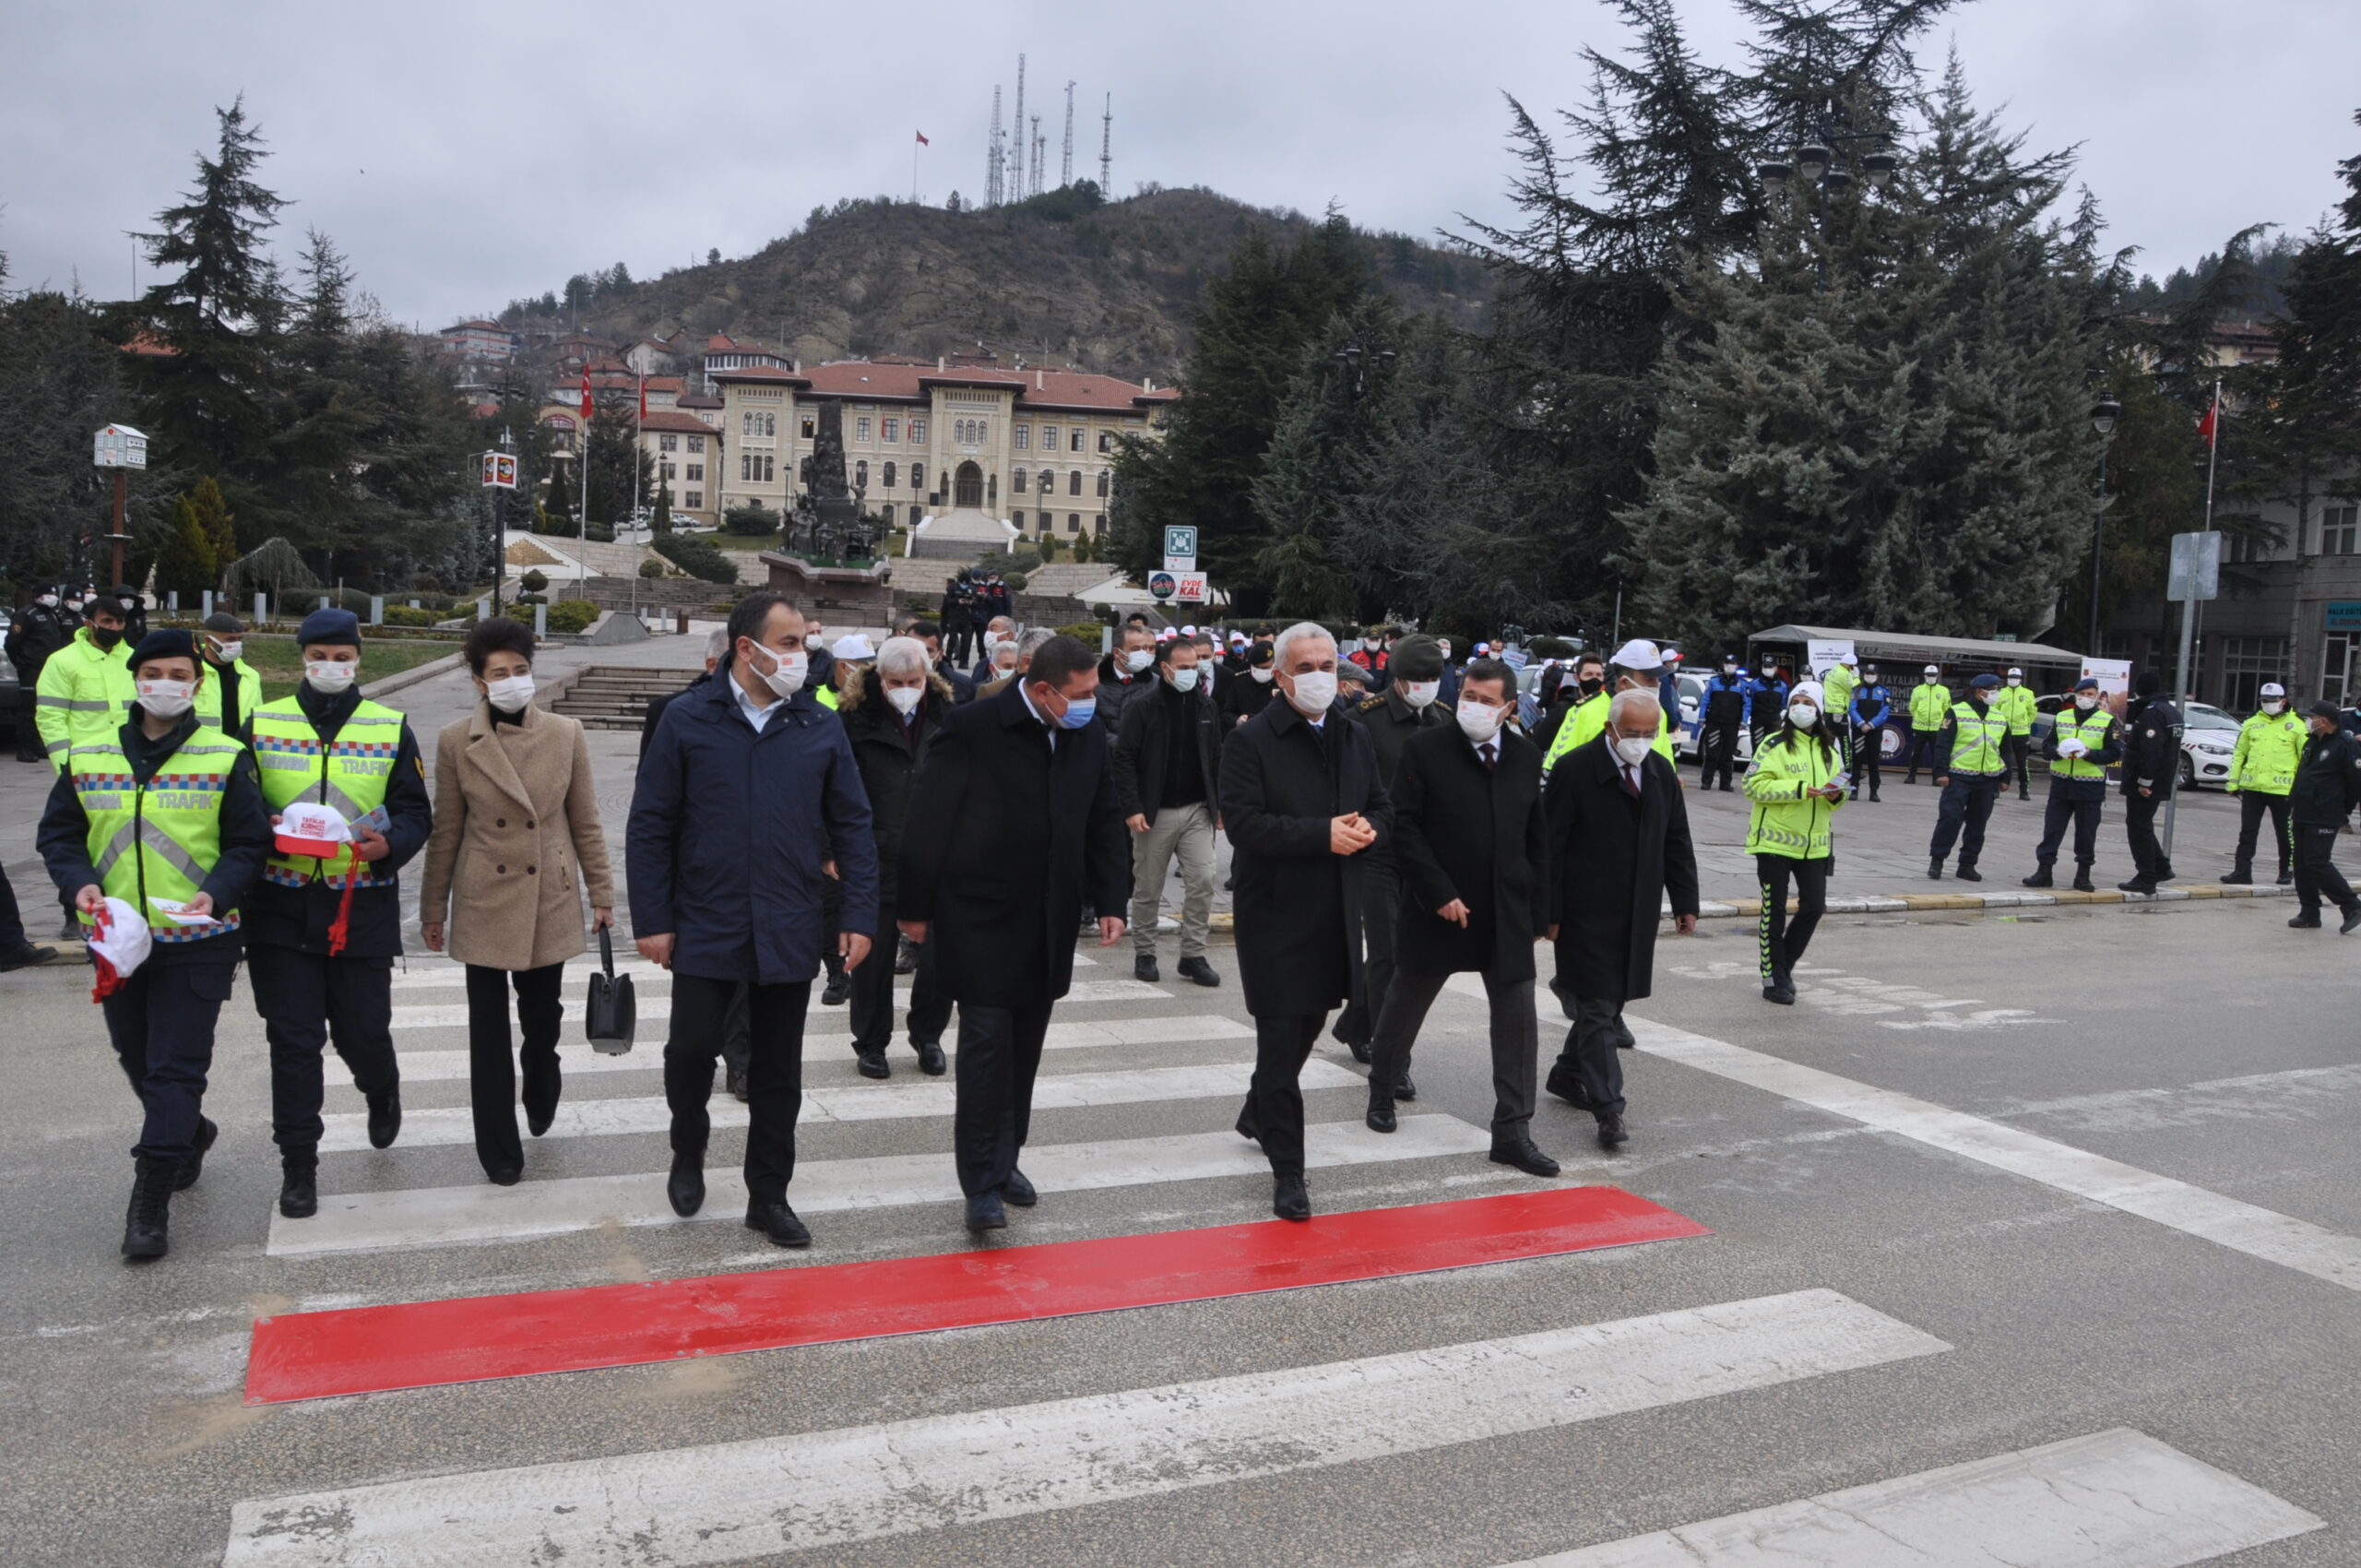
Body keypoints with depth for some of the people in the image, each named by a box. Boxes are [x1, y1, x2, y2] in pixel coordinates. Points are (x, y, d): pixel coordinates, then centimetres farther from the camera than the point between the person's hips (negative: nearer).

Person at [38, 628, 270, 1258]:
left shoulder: (226, 759, -4)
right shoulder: (86, 757, 4)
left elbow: (251, 843, -3)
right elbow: (58, 833, 10)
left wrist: (215, 894, -19)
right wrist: (79, 881, -9)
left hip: (198, 942, -4)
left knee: (175, 1067, -5)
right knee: (138, 1060, 18)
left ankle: (151, 1202, -1)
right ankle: (190, 1134, 44)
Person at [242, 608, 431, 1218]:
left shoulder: (391, 729, 5)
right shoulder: (261, 724, 5)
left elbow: (415, 812, 5)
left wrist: (390, 843, -17)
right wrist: (265, 832, -16)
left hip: (363, 908, 0)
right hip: (282, 908, 0)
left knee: (362, 1031, 7)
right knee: (293, 1039, 2)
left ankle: (382, 1090, 42)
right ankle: (298, 1163, 14)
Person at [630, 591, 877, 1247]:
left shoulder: (822, 729, 3)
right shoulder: (688, 721, -3)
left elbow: (854, 828, 5)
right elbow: (650, 826, -1)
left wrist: (860, 916, -2)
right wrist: (652, 920, -6)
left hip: (789, 934, 2)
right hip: (704, 928, -2)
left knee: (778, 1069, 9)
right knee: (690, 1050, 0)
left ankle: (768, 1195, 24)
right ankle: (689, 1153, 31)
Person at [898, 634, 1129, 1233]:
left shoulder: (1089, 734, 2)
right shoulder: (971, 728, -15)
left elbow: (1104, 820, 10)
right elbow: (928, 819, -11)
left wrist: (1110, 902, 5)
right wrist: (915, 907, -8)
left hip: (1049, 920, 5)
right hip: (980, 915, -5)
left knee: (1024, 1045, 12)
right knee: (986, 1040, -7)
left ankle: (1004, 1160, 27)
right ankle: (982, 1184, 0)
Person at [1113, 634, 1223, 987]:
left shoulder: (1206, 708, 8)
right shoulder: (1142, 708, -5)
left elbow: (1216, 759, 12)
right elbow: (1124, 759, -8)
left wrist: (1220, 803, 6)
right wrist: (1131, 808, -15)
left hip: (1197, 811, 3)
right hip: (1154, 813, -3)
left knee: (1202, 881, -5)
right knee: (1148, 888, 6)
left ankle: (1193, 955, 5)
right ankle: (1144, 954, 20)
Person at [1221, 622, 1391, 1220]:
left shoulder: (1356, 739, 10)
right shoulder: (1251, 741, -11)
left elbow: (1383, 811, 15)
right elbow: (1243, 825, -20)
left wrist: (1368, 828, -10)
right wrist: (1324, 834, -25)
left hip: (1336, 913, 7)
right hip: (1275, 911, -7)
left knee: (1307, 1024, 22)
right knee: (1281, 1038, -3)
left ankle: (1257, 1114, 46)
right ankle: (1287, 1170, 5)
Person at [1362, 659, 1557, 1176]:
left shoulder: (1526, 756, 5)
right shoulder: (1425, 748, -8)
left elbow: (1537, 839, 10)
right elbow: (1403, 827, -11)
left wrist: (1538, 912, 6)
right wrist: (1439, 893, -16)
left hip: (1508, 914, 3)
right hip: (1437, 909, -3)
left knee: (1518, 1019, 0)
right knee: (1405, 1002, 14)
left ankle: (1512, 1132, 7)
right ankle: (1382, 1092, 37)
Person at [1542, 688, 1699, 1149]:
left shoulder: (1661, 771, 8)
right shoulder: (1575, 770, -12)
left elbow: (1676, 842, 15)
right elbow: (1550, 847, -12)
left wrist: (1685, 901, 10)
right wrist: (1550, 913, -14)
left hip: (1637, 916, 6)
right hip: (1587, 915, -6)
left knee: (1609, 1001, 13)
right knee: (1599, 1007, -5)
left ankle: (1568, 1074, 33)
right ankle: (1608, 1110, -3)